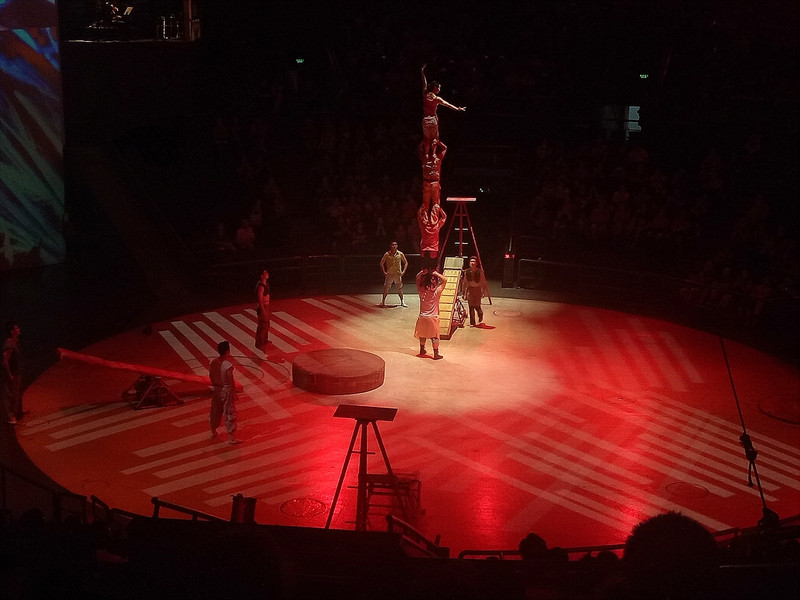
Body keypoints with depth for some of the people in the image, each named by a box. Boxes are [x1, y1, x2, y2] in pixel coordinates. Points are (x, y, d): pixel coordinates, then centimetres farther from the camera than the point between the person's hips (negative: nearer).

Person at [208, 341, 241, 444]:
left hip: (217, 389, 7)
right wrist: (234, 393, -9)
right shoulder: (228, 365, -25)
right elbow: (231, 381, -21)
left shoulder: (213, 362, -5)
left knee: (215, 411, 22)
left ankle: (213, 432, 40)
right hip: (227, 390, -7)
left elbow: (211, 376, 7)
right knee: (230, 414, 2)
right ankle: (232, 438, 7)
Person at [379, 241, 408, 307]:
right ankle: (383, 301, 18)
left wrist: (403, 271, -1)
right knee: (386, 288, 4)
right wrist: (384, 272, -3)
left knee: (400, 288, 3)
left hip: (398, 274, 0)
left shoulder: (400, 254, 0)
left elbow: (406, 263, 9)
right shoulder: (387, 254, -3)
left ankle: (402, 301, 14)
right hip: (389, 274, 0)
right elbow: (382, 263, 5)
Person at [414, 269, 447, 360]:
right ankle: (436, 354, 12)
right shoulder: (436, 292, -18)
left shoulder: (421, 291, -10)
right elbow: (445, 280, -13)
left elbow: (417, 278, 0)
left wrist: (422, 272, -17)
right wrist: (436, 273, -19)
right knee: (434, 337, 7)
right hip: (433, 318, -3)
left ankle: (422, 350, 36)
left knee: (422, 335, 21)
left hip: (422, 317, 3)